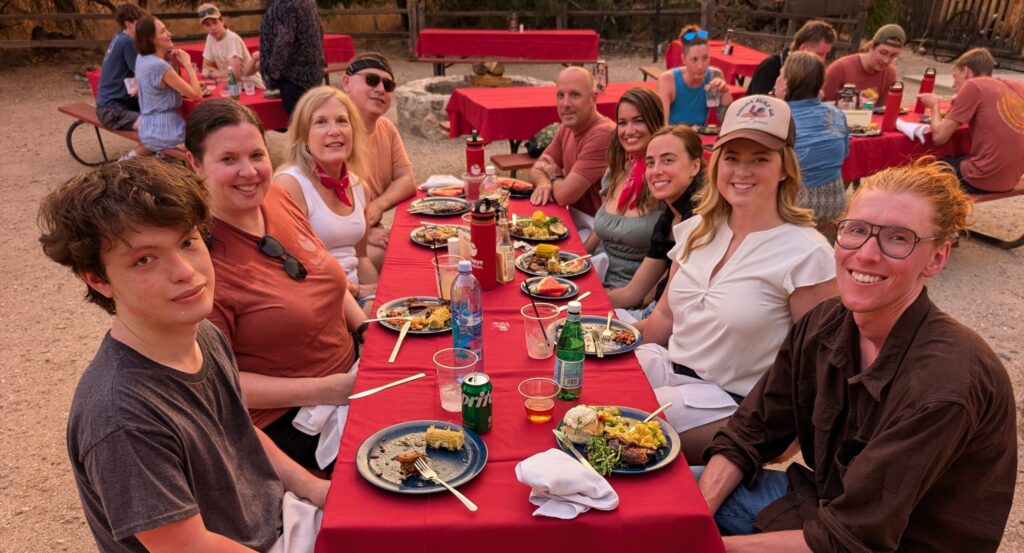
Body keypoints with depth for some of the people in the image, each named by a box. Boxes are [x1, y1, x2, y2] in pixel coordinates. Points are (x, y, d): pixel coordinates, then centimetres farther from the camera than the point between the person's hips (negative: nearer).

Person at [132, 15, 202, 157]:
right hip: (164, 131, -9)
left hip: (149, 127, 9)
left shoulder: (141, 59, 6)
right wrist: (187, 64, -10)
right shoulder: (160, 66, -22)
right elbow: (196, 95, -20)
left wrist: (175, 64, 2)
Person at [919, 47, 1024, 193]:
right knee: (952, 160, 30)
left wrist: (935, 105, 9)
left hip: (983, 179, -7)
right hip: (1012, 178, 8)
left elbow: (939, 137, -11)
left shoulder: (973, 85, -9)